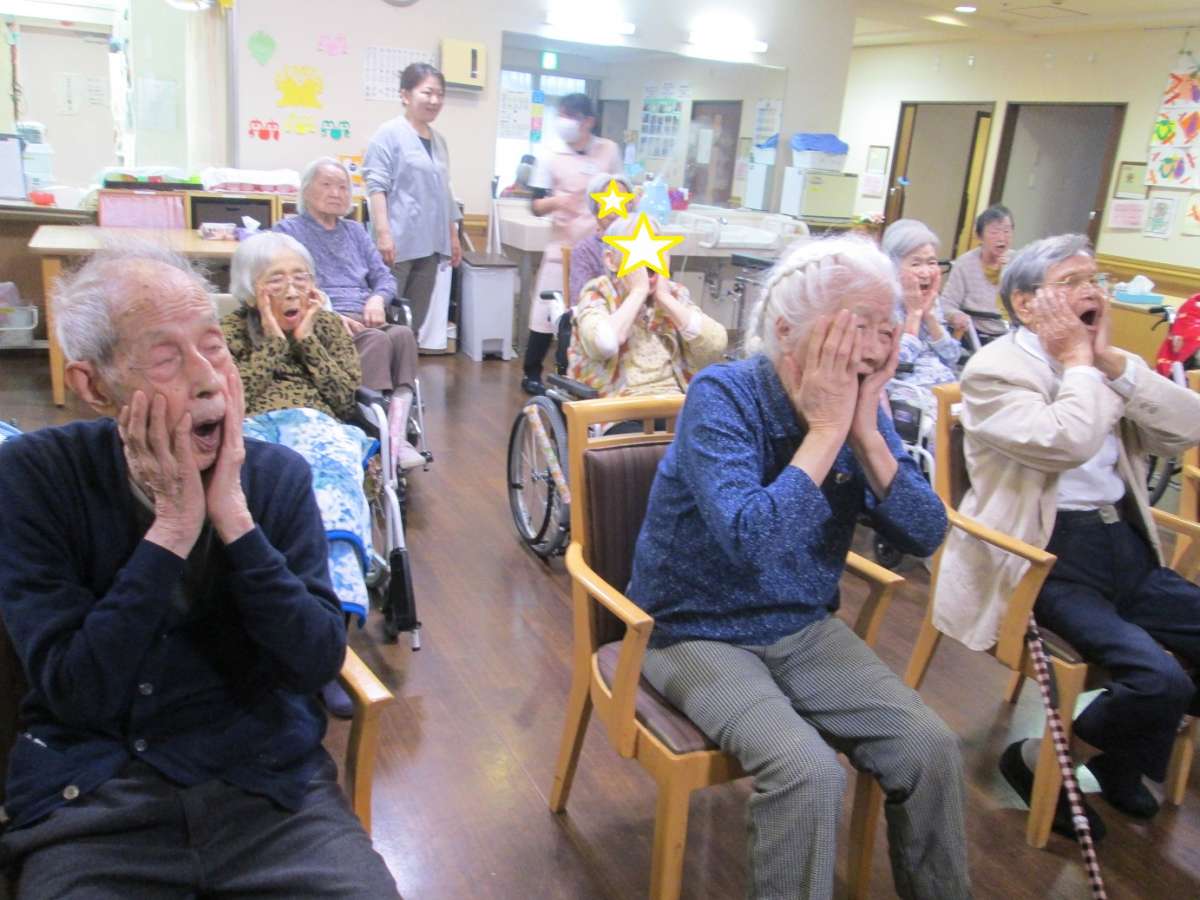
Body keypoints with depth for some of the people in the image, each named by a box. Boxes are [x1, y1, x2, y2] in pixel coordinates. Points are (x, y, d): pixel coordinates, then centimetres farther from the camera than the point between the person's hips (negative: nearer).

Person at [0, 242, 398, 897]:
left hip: (269, 778, 1)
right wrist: (173, 527, -18)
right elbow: (79, 694, -12)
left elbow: (319, 663, -9)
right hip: (92, 793, 0)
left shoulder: (278, 475, -2)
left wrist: (233, 518, -17)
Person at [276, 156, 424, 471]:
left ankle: (397, 434, -41)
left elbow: (385, 277, 20)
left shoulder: (355, 231, 28)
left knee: (403, 334, -31)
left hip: (365, 320, 5)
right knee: (377, 340, -35)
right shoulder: (288, 230, 11)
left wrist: (377, 298, -5)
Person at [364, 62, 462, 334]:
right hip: (399, 242, -7)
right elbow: (376, 185, -9)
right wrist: (383, 232, -17)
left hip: (430, 243, 7)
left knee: (415, 320, 9)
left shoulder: (439, 140, 16)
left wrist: (453, 236, 21)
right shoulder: (390, 133, -5)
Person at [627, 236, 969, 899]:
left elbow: (925, 537, -8)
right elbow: (747, 541, -33)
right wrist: (825, 431, -27)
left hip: (805, 629, 5)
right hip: (698, 633, -5)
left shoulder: (860, 405, -3)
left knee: (931, 750, -8)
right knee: (807, 768, -26)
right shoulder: (722, 395, -20)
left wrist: (865, 434, -20)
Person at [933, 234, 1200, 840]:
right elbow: (1067, 442, -26)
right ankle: (1038, 762, 4)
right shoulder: (994, 370, -10)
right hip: (1047, 560, -8)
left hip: (1126, 546, 8)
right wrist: (1079, 361, -11)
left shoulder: (1103, 365, 14)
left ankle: (1117, 757, 23)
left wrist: (1112, 360, -4)